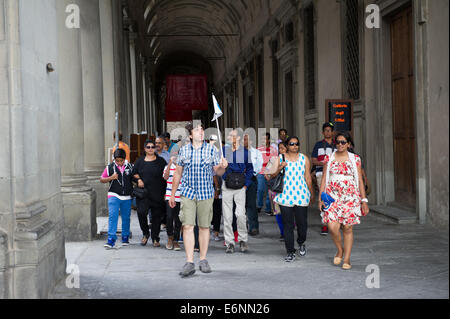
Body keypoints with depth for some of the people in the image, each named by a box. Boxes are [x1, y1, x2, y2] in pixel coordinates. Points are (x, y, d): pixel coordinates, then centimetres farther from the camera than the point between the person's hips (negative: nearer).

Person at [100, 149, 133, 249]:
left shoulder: (130, 167, 3)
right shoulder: (110, 167, 0)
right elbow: (102, 179, 6)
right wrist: (111, 178, -11)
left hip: (127, 197, 2)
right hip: (114, 196, -2)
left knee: (126, 217, 10)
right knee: (113, 216, -11)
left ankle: (125, 237, 25)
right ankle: (111, 239, -12)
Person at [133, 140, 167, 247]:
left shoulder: (161, 161, 6)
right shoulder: (140, 161, 11)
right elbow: (134, 173, 19)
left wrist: (165, 192, -2)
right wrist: (139, 179, -2)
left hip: (157, 194, -1)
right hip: (143, 193, 1)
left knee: (156, 216, 2)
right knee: (141, 212, -16)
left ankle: (155, 239, 15)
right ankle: (145, 233, 8)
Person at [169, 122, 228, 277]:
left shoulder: (211, 150, 3)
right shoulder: (183, 150, 6)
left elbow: (218, 172, 5)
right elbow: (178, 173, 13)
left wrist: (222, 167, -19)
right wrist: (172, 194, 14)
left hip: (206, 193, 0)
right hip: (188, 193, 0)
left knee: (204, 227, 6)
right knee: (187, 226, -10)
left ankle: (203, 260, 18)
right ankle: (189, 262, -10)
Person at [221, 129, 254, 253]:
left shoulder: (245, 152, 5)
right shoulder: (224, 150, 7)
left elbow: (250, 169, 11)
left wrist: (246, 184, 3)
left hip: (240, 187, -1)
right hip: (226, 186, 2)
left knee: (240, 214, -11)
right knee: (227, 215, 1)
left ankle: (243, 239, 8)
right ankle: (229, 242, 9)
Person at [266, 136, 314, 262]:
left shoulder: (304, 159, 8)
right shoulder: (281, 158, 5)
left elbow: (308, 177, 11)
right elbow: (272, 175, 7)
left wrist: (312, 194, 12)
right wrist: (279, 168, -12)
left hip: (301, 195, 0)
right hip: (286, 196, 0)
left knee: (302, 223, 0)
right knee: (288, 225, -1)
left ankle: (301, 243, 30)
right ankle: (290, 252, 7)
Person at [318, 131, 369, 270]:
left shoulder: (355, 159, 5)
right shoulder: (329, 159, 7)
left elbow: (360, 181, 7)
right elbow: (324, 179, 8)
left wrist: (364, 200, 2)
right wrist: (320, 198, 1)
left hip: (350, 197, 0)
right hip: (332, 196, 0)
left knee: (347, 228, 0)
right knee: (332, 227, -13)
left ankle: (346, 259, 10)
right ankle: (340, 250, 14)